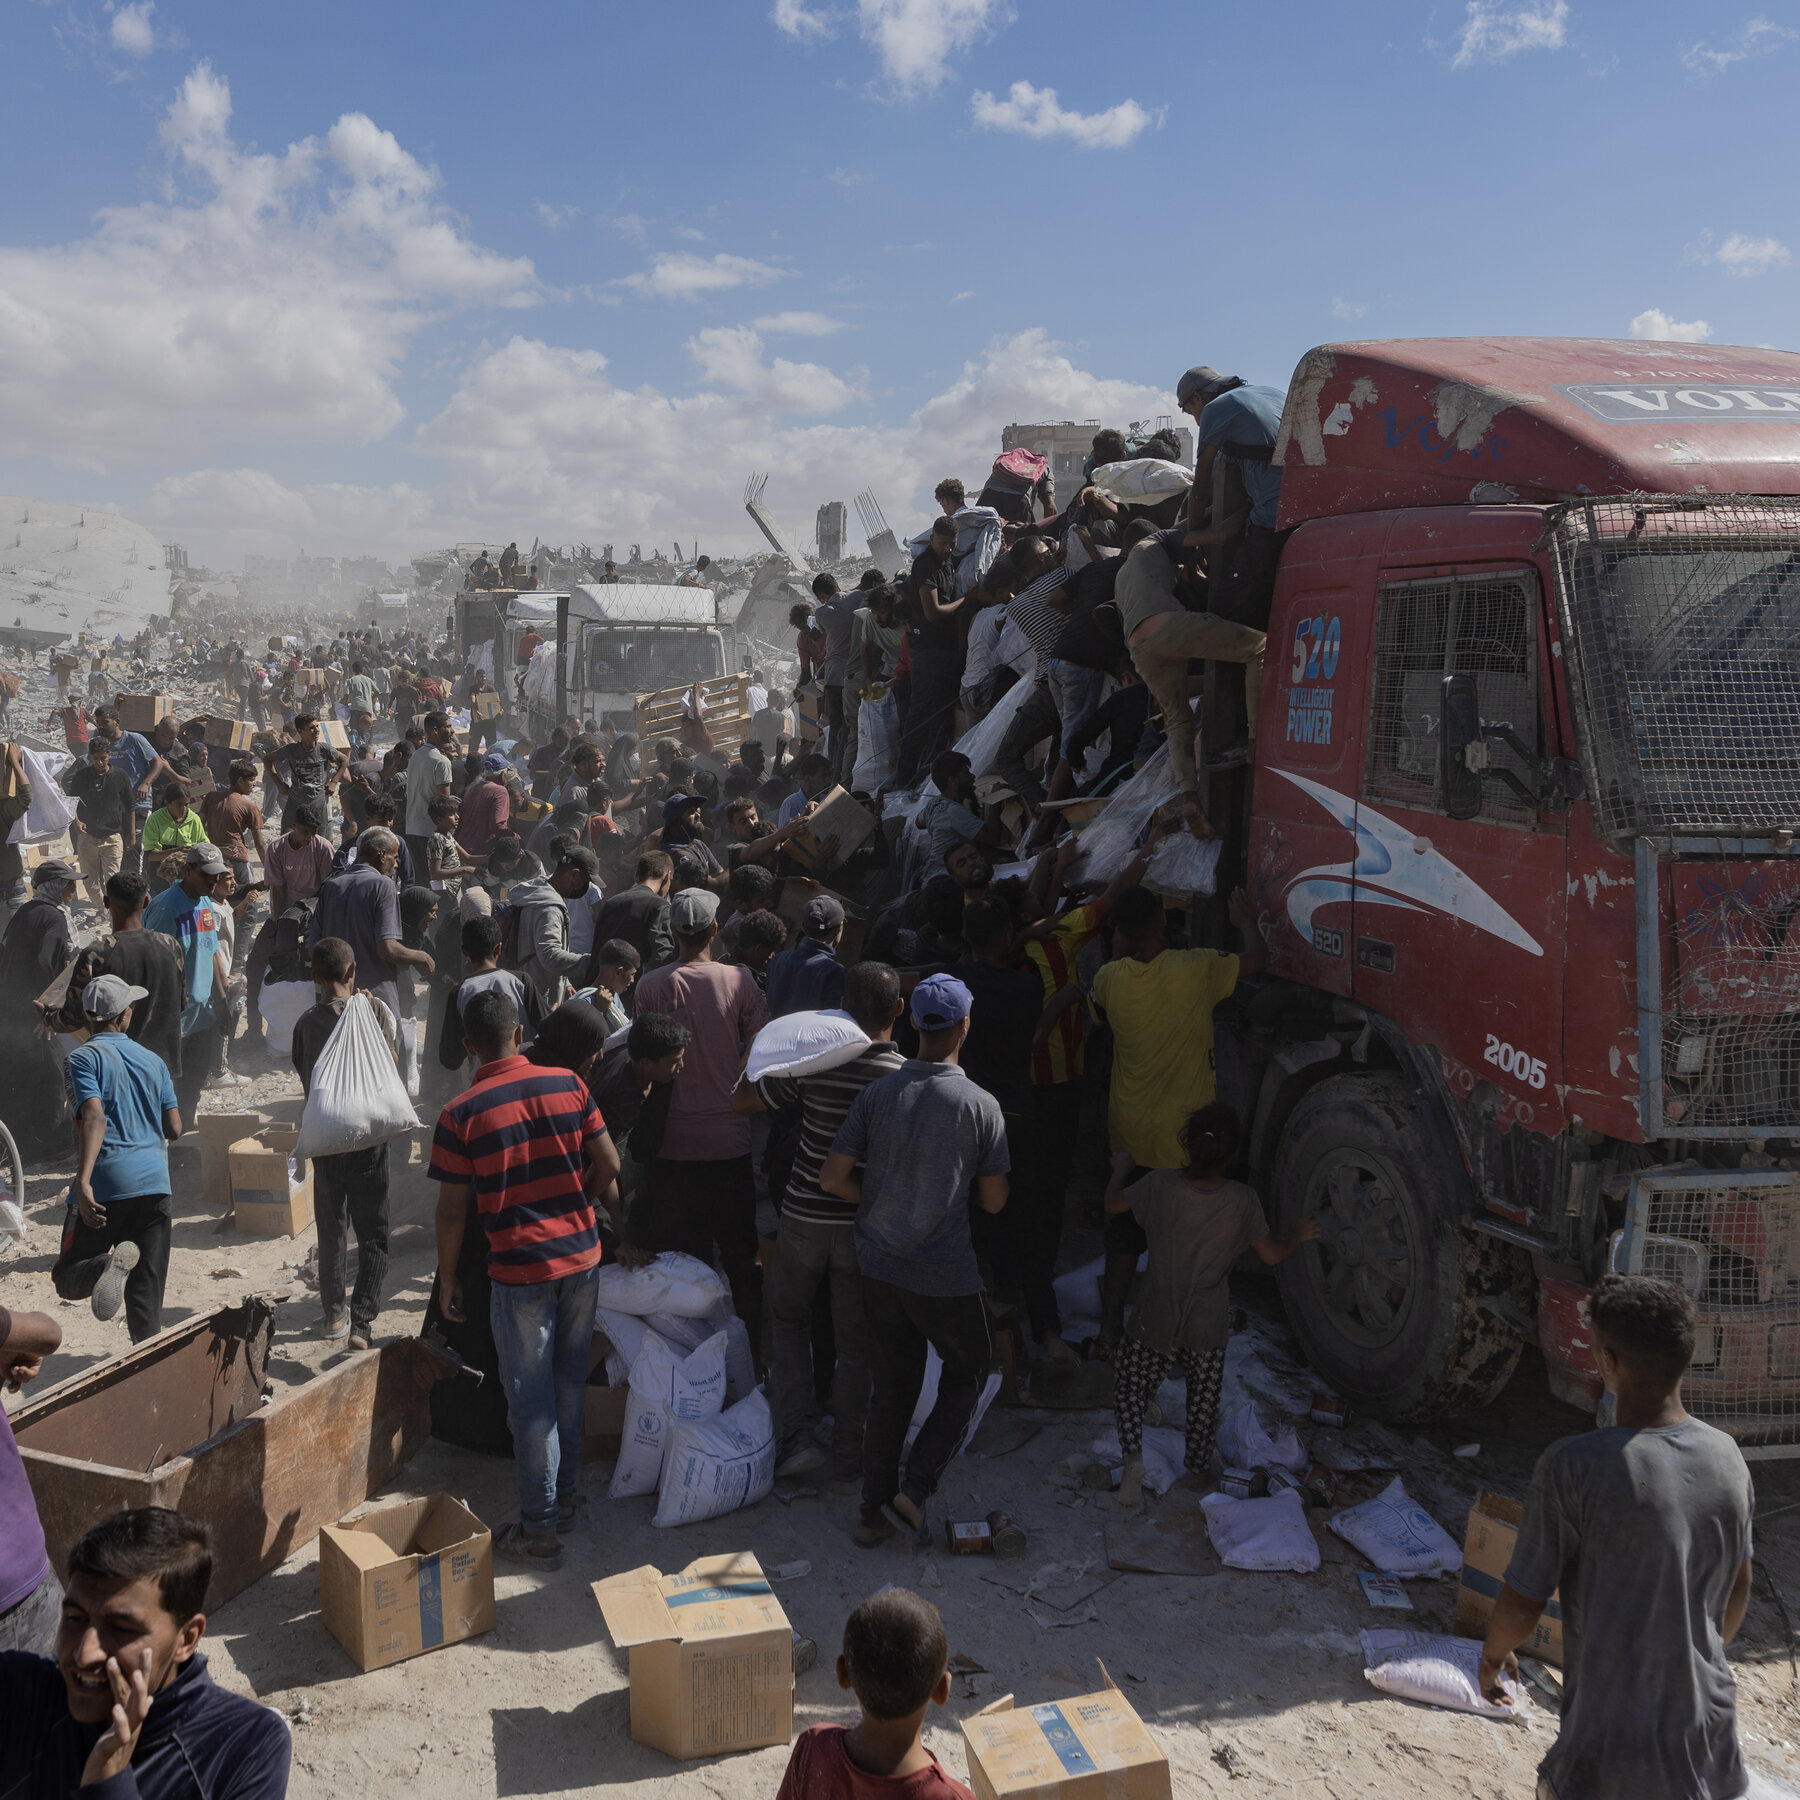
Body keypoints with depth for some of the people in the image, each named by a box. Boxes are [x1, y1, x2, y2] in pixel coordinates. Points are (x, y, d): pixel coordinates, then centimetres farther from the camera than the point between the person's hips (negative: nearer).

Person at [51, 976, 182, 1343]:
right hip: (154, 1183, 4)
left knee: (68, 1280, 5)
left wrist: (83, 1182, -24)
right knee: (147, 1292, 8)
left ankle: (110, 1264, -26)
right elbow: (174, 1128, 11)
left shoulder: (83, 1058, 0)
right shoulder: (153, 1061, 14)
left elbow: (94, 1116, -16)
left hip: (106, 1187, -4)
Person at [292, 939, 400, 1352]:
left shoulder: (307, 1021, -5)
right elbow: (392, 1068, -2)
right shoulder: (374, 1010, -8)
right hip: (370, 1136, -1)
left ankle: (334, 1315, 24)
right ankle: (362, 1320, -4)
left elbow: (305, 1081, 1)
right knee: (372, 1233, 5)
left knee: (331, 1229, 16)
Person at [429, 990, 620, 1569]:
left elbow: (452, 1211, -8)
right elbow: (609, 1166, 1)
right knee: (570, 1380, 19)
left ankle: (538, 1529, 15)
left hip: (520, 1269, -4)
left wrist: (446, 1279, 5)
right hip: (583, 1257, 4)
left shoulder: (460, 1115, -12)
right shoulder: (569, 1086, -4)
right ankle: (564, 1496, 33)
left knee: (531, 1397, 6)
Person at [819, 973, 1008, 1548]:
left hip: (880, 1268, 4)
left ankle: (874, 1513, 23)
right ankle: (915, 1488, 8)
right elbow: (993, 1200, -7)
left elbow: (833, 1178, -5)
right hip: (945, 1278, -4)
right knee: (967, 1373, 19)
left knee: (889, 1389, 17)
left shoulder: (876, 1095, -5)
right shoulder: (981, 1106, -13)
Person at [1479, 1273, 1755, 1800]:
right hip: (1709, 1741, 5)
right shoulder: (1728, 1458, -5)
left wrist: (1492, 1654, 7)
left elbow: (1523, 1602, -15)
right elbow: (1737, 1591, 10)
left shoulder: (1573, 1467, -24)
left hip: (1614, 1748, -5)